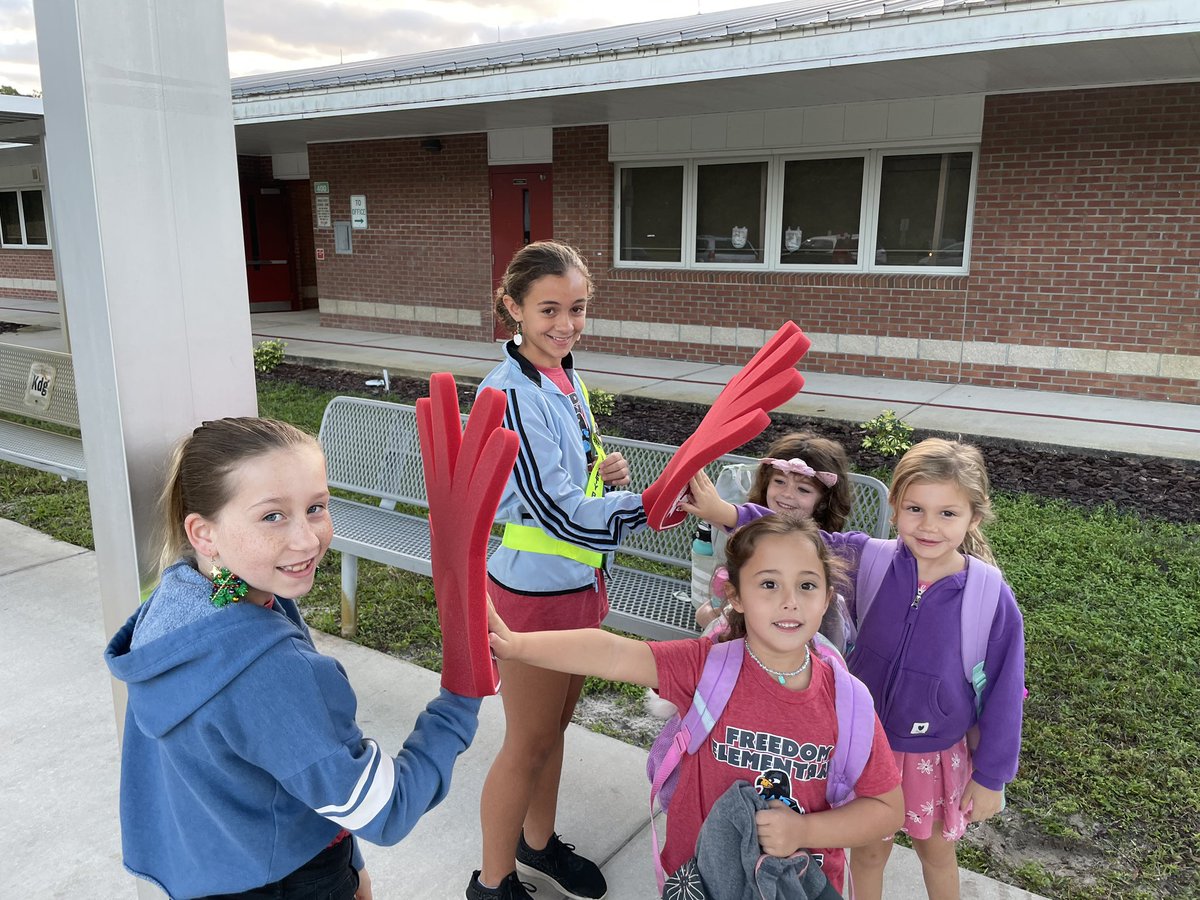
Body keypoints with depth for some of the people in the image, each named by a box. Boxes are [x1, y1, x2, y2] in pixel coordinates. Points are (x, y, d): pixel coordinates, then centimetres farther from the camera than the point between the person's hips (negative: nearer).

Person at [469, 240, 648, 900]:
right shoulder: (511, 394, -24)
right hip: (534, 591, -8)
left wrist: (605, 470, -5)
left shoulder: (566, 378, 3)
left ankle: (538, 842, 46)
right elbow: (556, 511, -29)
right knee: (529, 743, 9)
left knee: (554, 725, 24)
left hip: (579, 580, 8)